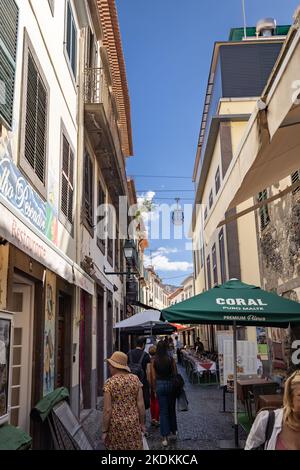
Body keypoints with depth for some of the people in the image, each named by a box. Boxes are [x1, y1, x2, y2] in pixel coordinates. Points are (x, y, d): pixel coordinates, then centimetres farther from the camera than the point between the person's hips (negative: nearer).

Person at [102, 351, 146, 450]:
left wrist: (104, 430, -3)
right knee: (134, 447, 11)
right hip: (133, 424, 2)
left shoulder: (109, 383, -12)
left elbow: (107, 410, -12)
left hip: (116, 425, -2)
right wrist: (142, 423, 9)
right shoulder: (135, 379, -3)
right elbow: (141, 405, -3)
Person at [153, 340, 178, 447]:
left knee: (163, 411, 6)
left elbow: (154, 377, -3)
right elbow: (175, 374, -2)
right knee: (172, 409, 19)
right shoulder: (171, 359, -8)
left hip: (160, 385, -1)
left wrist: (154, 389, 9)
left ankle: (165, 437, 2)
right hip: (170, 384, 1)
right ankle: (173, 432, 33)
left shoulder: (154, 360, -7)